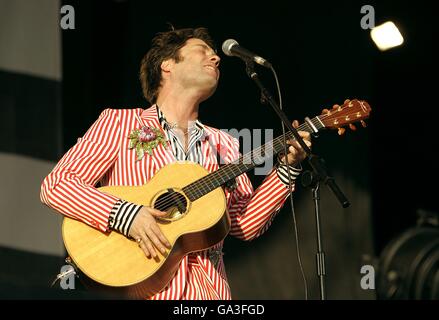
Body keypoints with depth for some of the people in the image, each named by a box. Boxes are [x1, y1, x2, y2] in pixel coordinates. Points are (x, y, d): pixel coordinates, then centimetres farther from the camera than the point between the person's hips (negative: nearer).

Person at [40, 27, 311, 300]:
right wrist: (124, 214, -16)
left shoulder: (224, 145, 17)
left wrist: (287, 167, 2)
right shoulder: (119, 123, 5)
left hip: (208, 287, 4)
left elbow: (244, 224, 12)